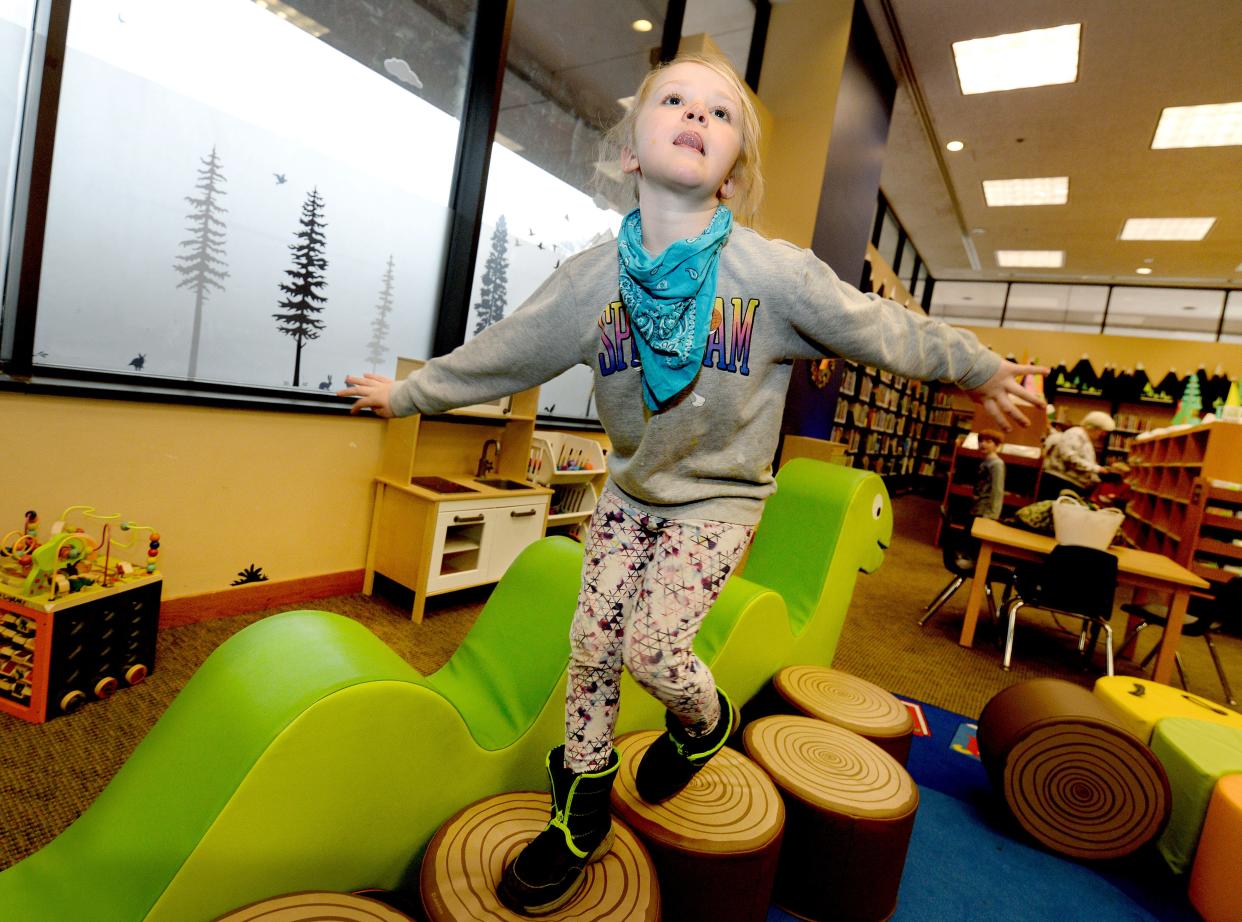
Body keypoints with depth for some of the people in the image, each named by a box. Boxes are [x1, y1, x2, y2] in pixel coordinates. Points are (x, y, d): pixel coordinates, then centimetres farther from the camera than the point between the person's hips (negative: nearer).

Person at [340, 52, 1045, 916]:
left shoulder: (776, 272, -17)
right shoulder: (593, 276, -9)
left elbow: (883, 329, -4)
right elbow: (501, 351, 2)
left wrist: (983, 369, 9)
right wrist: (409, 392, 11)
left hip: (720, 498, -3)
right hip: (630, 490, 4)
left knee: (653, 649, -10)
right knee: (592, 644, 4)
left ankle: (706, 723, 29)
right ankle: (584, 807, 29)